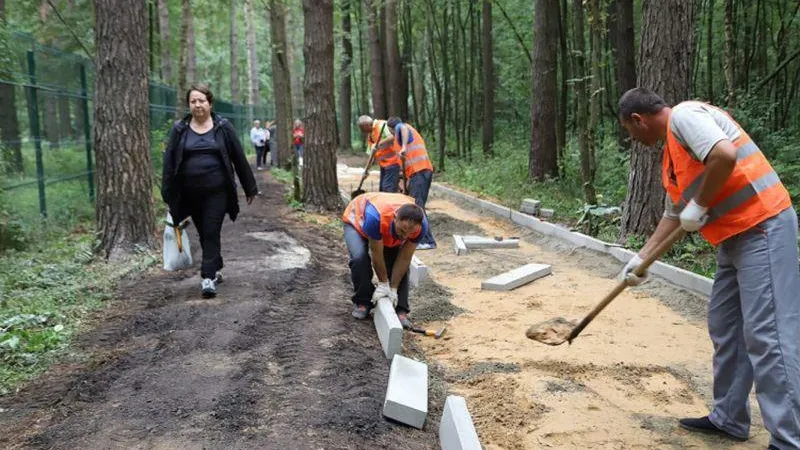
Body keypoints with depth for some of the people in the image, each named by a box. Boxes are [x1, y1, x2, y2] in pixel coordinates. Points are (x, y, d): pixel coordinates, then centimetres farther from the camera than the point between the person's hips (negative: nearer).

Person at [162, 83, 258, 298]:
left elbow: (239, 158, 4)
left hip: (217, 191, -3)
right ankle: (215, 270, 27)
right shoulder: (179, 129, 4)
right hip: (191, 194, 3)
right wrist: (168, 193, 0)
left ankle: (208, 277, -7)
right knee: (204, 234, 11)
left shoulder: (223, 127, 0)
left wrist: (250, 188, 6)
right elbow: (169, 162, 5)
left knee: (211, 233, -8)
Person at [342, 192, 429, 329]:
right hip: (357, 221, -3)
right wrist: (383, 284, -20)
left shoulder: (421, 224, -34)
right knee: (360, 257, -27)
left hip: (389, 230, 3)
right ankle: (363, 302, -6)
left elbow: (404, 258, -22)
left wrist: (393, 289, -19)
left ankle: (400, 309, -4)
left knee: (400, 263, -16)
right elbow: (377, 254, -32)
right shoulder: (376, 217, -47)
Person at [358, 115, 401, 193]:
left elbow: (391, 138, -30)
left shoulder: (381, 126, -12)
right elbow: (372, 154, 18)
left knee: (388, 190, -14)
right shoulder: (370, 134, 16)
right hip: (384, 165, 10)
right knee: (382, 191, 10)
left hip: (392, 163, -10)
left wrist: (377, 145, -27)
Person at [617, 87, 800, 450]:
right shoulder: (671, 153, 19)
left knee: (766, 335, -11)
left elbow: (725, 156, -28)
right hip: (734, 237, 10)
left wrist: (698, 206, -15)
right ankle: (728, 418, 23)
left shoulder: (684, 115, -10)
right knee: (724, 328, 13)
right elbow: (674, 214, 25)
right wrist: (640, 258, 23)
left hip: (762, 228, -10)